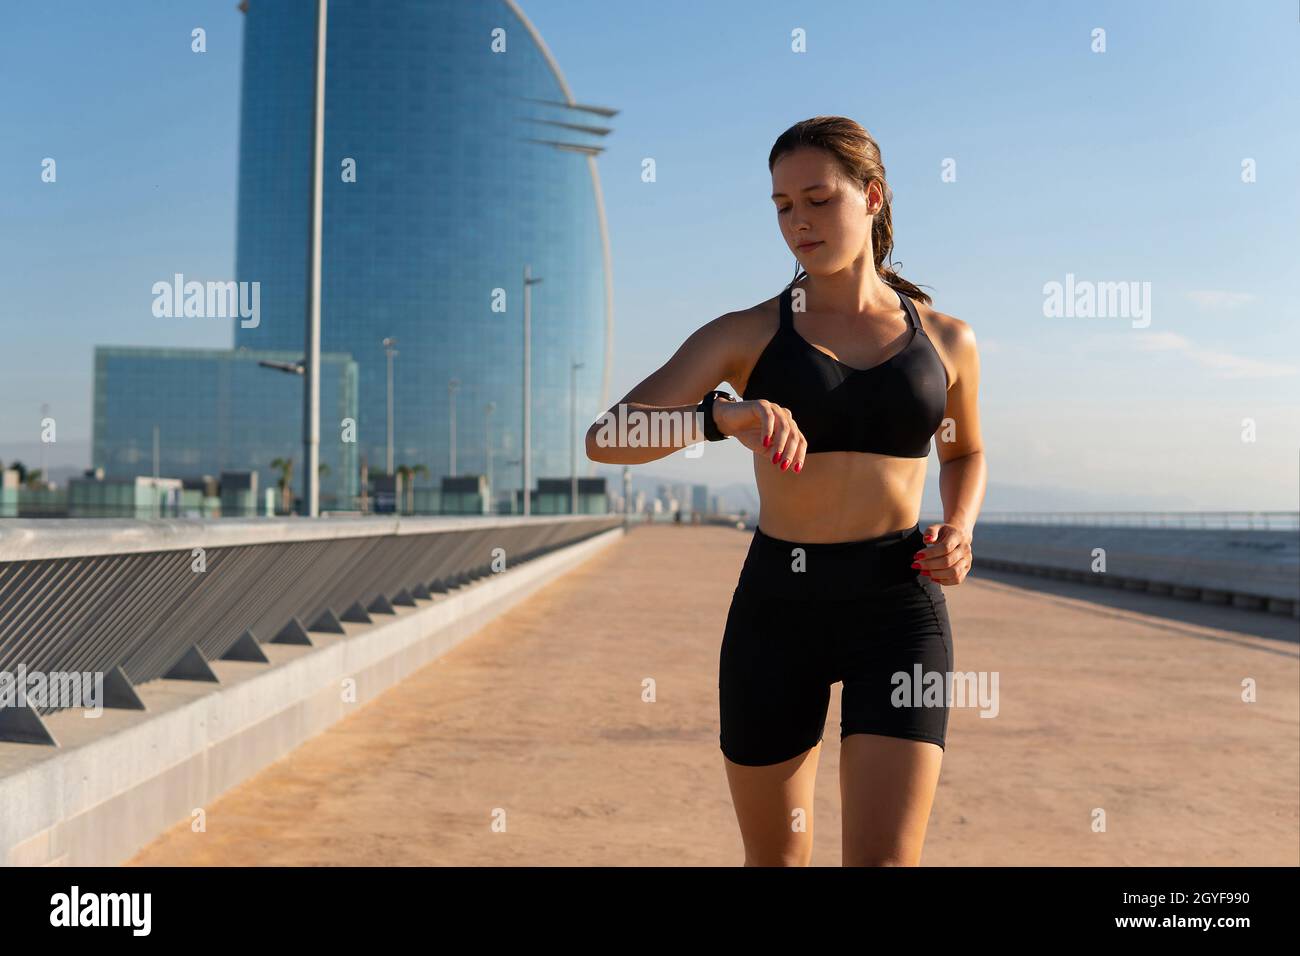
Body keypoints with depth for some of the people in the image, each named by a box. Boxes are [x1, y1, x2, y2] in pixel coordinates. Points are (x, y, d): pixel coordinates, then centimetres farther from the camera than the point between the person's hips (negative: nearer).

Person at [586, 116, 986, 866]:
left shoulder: (946, 339, 5)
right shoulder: (746, 334, -1)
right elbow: (606, 439, -13)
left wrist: (960, 533, 2)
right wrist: (721, 416, -32)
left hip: (898, 610, 0)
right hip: (776, 612, 1)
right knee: (776, 860, 14)